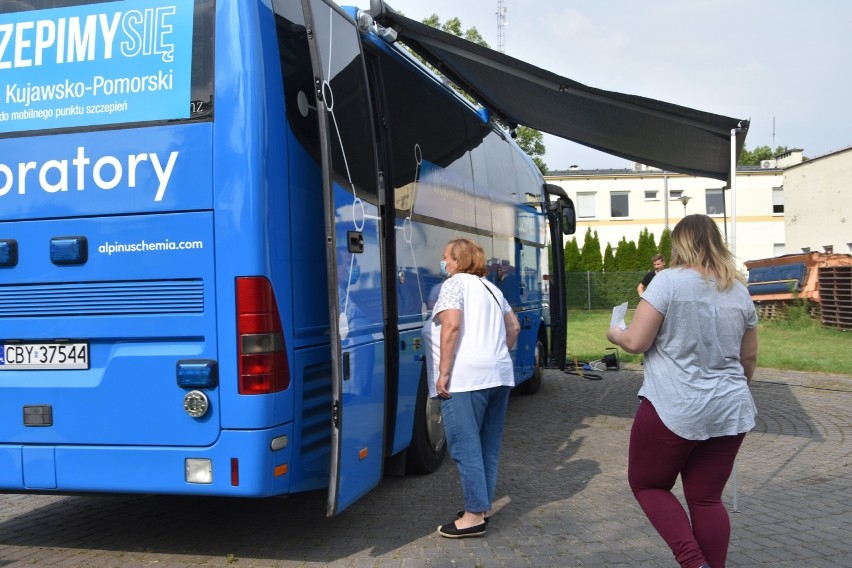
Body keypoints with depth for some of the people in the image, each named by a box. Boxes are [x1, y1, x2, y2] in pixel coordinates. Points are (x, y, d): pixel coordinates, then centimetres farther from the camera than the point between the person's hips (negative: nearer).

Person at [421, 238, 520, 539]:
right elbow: (514, 327, 25)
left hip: (465, 378, -8)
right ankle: (482, 505, 18)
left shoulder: (454, 284, -2)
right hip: (499, 376, 8)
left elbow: (452, 325, -16)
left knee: (465, 447, -5)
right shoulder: (491, 288, 22)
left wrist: (443, 372, -15)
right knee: (488, 446, 12)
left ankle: (474, 516, -3)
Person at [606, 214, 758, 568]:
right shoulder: (739, 291, 8)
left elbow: (635, 342, -13)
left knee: (647, 484, 12)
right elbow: (749, 359, 16)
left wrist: (614, 334, 9)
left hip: (674, 410, -5)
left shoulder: (669, 280, -10)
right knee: (707, 498, 14)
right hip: (729, 413, 6)